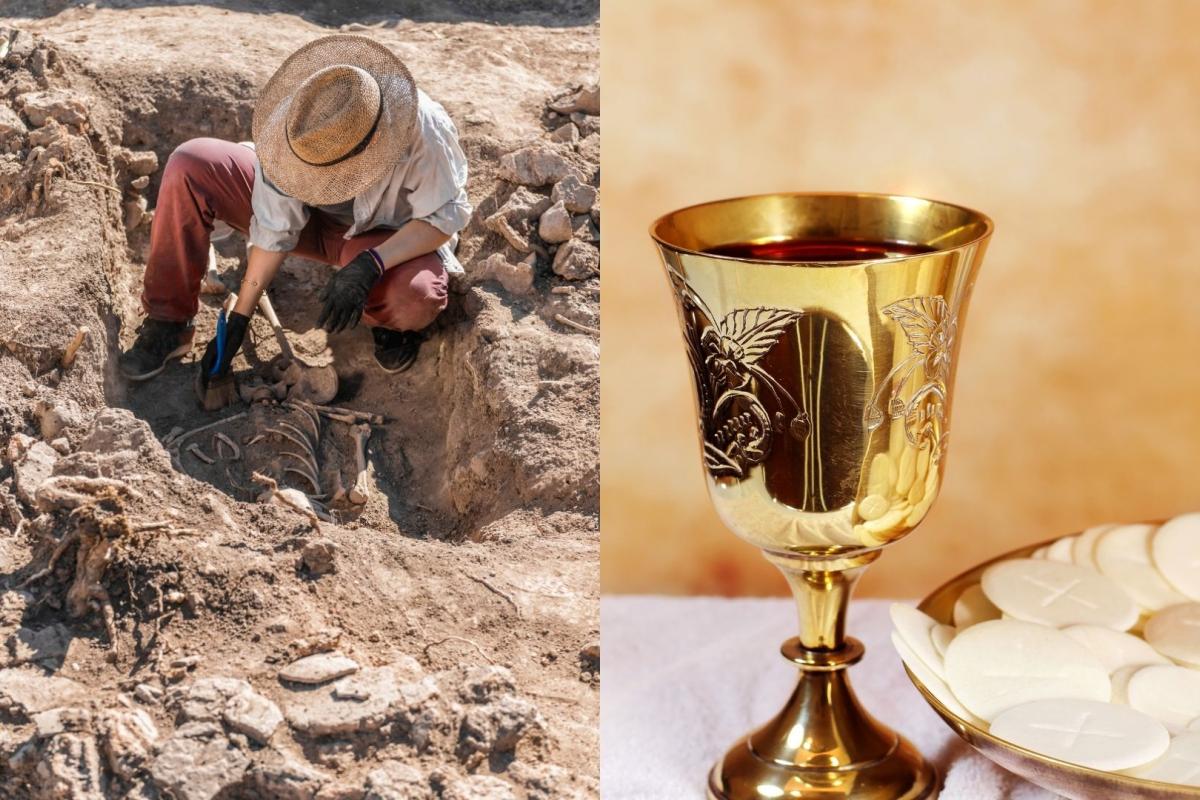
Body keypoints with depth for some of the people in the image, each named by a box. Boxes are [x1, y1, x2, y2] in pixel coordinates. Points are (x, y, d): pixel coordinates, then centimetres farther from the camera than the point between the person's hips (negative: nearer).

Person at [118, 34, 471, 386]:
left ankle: (384, 317, 2)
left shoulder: (423, 129, -36)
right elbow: (274, 230, -19)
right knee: (190, 165, -20)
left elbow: (443, 217, -24)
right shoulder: (293, 121, -27)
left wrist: (369, 266, -37)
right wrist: (238, 320, -15)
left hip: (380, 241, -2)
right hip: (307, 215, 3)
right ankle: (166, 325, -7)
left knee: (419, 299, -39)